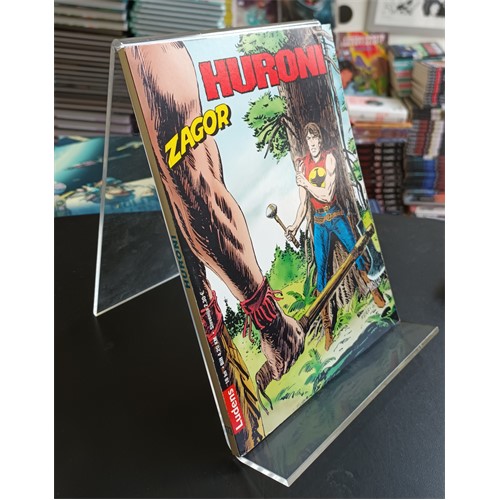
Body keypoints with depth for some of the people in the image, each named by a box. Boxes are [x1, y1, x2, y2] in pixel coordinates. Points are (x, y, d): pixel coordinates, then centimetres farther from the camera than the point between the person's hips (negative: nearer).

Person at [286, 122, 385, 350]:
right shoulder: (302, 165, -2)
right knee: (321, 268, -1)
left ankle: (375, 291, 32)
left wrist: (306, 183, -18)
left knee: (356, 252, 3)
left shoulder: (329, 158, -10)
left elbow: (328, 195, -18)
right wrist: (295, 226, -13)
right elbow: (303, 204, 0)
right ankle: (327, 327, 7)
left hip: (336, 214, -1)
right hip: (318, 221, 2)